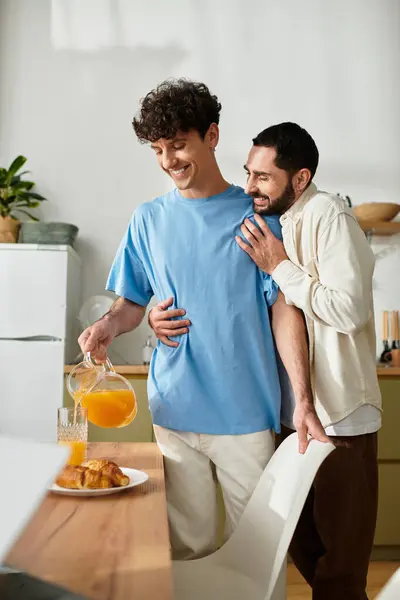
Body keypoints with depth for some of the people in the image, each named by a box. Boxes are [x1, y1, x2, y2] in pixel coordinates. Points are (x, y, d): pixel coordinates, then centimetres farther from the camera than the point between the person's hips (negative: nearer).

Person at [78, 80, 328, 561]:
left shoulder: (256, 214, 1)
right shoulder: (148, 220, 7)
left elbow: (284, 310, -2)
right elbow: (133, 302, 13)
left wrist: (303, 400, -11)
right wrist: (109, 324, -11)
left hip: (247, 412, -1)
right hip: (174, 411, 2)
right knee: (188, 546, 9)